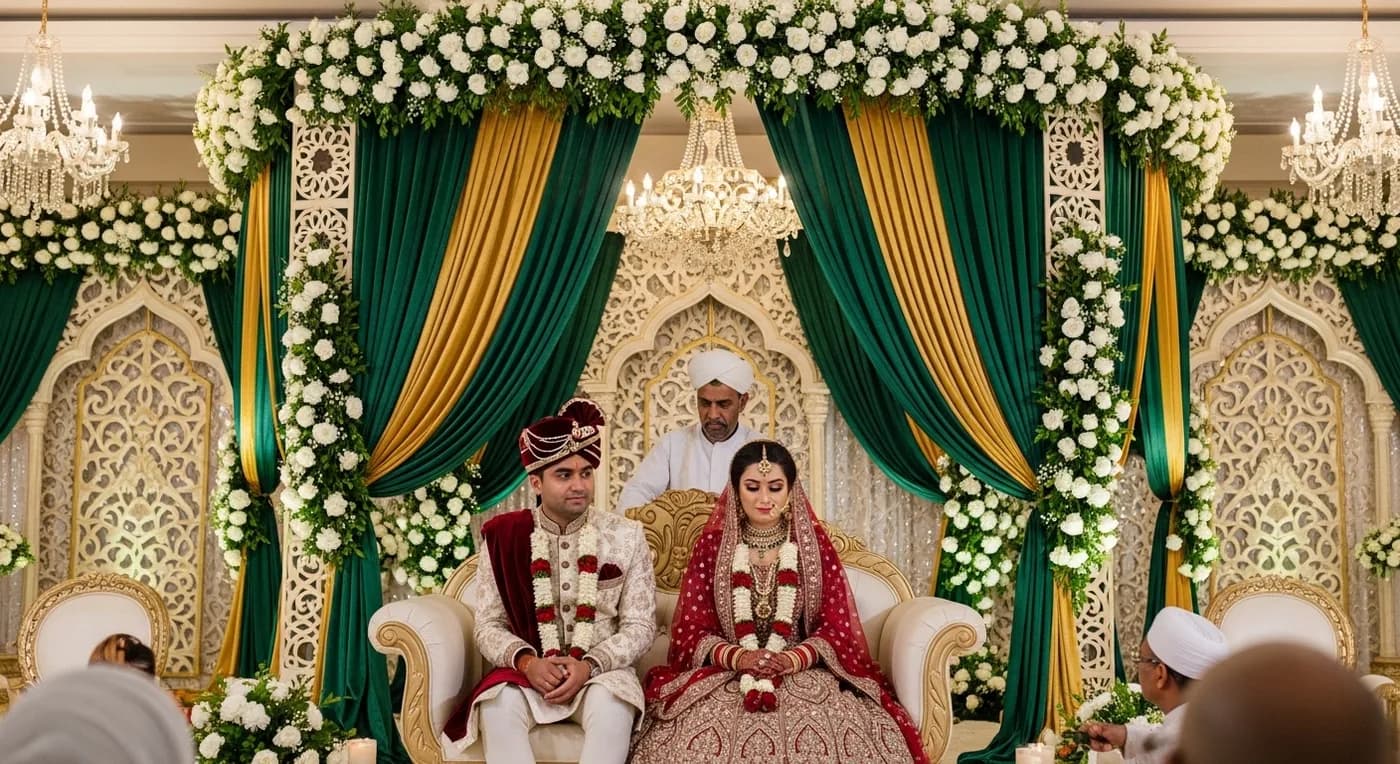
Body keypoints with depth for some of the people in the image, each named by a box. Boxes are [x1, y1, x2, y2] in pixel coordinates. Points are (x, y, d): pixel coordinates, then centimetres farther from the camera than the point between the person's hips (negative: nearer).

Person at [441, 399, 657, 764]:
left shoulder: (626, 536, 1)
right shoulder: (503, 536, 2)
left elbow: (640, 626, 0)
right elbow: (489, 625, 3)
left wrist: (589, 665, -17)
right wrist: (526, 661, -18)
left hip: (602, 671, 0)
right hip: (527, 671, 1)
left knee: (611, 705, -36)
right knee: (499, 705, -34)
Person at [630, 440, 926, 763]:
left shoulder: (814, 542, 6)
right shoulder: (713, 543, 6)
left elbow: (836, 625, 1)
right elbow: (692, 629, 3)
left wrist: (791, 660, -18)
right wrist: (737, 657, -17)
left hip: (804, 671, 0)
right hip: (724, 670, 0)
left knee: (825, 734, -31)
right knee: (703, 735, -31)